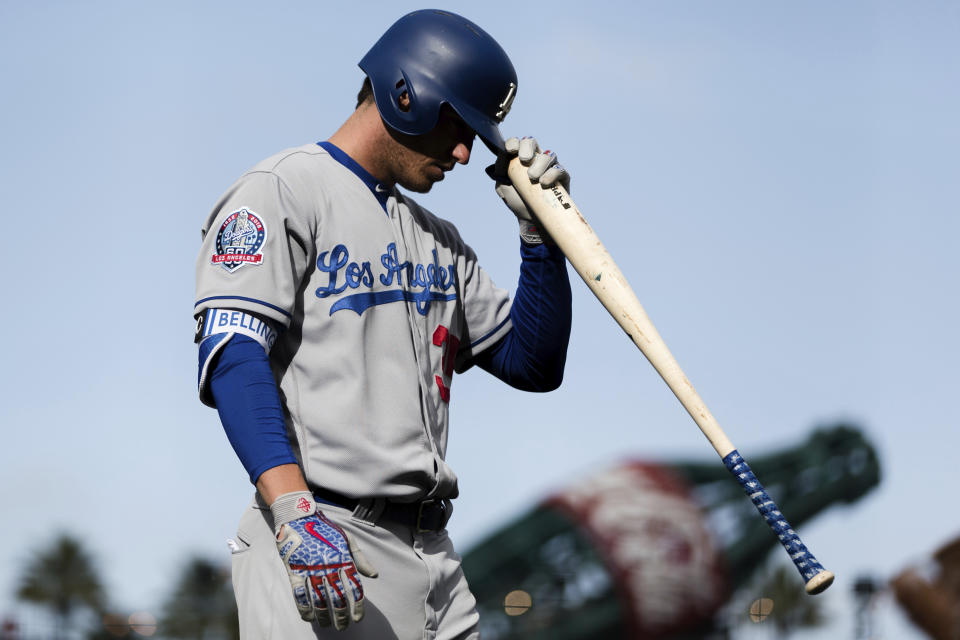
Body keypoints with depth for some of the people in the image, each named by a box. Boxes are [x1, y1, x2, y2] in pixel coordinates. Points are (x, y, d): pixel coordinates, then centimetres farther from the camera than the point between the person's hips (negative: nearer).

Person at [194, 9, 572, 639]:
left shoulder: (439, 242, 24)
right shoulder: (281, 193, -1)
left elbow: (535, 364, 23)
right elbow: (233, 354, -14)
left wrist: (540, 227, 12)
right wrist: (295, 511, -27)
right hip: (320, 542, -7)